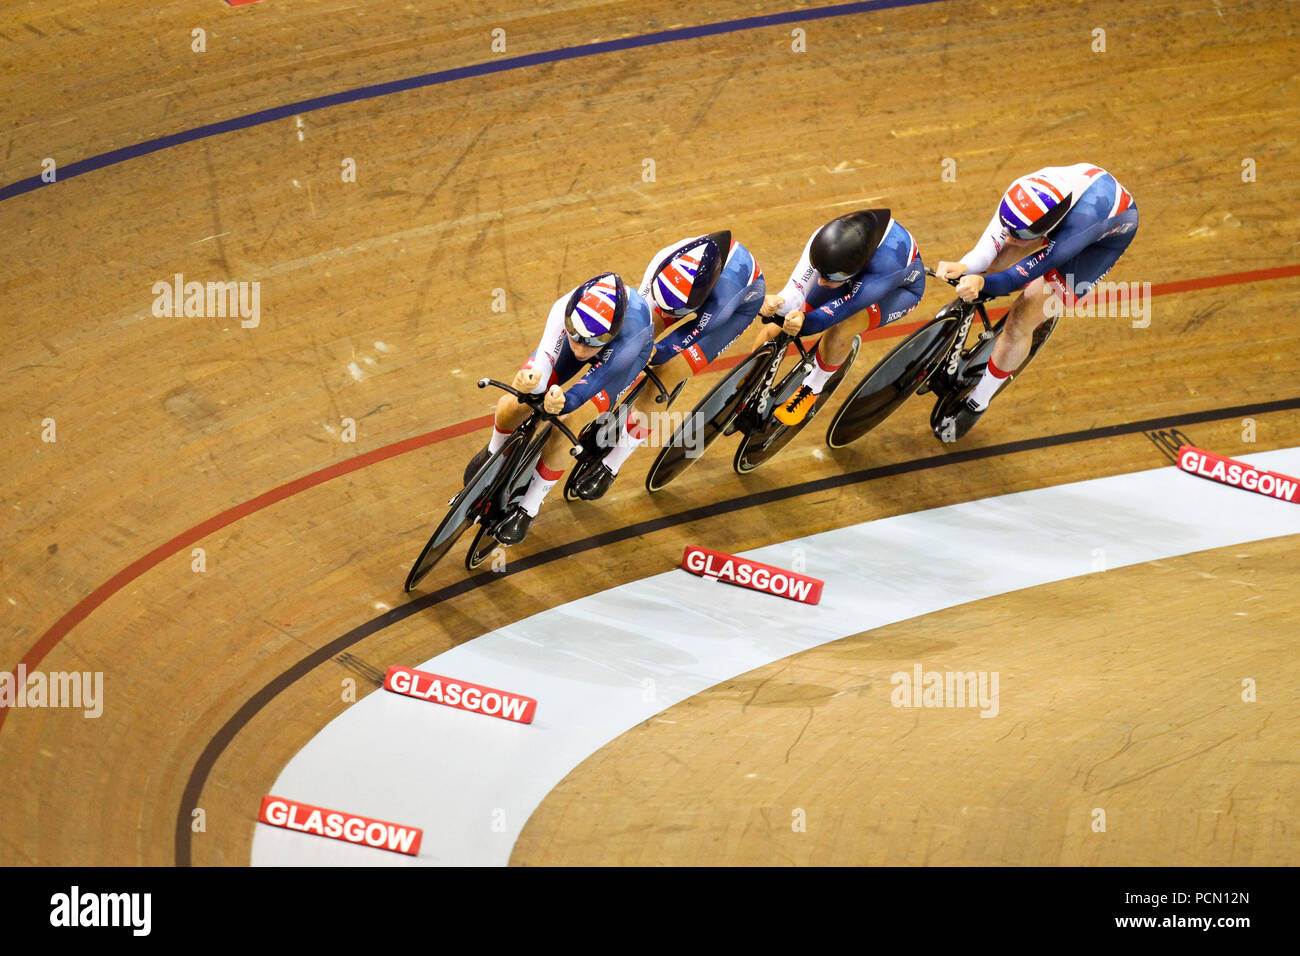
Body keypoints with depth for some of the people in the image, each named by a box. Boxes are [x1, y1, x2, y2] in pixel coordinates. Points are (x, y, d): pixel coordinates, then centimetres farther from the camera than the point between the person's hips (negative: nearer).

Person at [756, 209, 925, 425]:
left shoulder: (886, 265, -46)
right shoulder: (821, 241, -35)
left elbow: (847, 305, -48)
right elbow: (797, 289, -42)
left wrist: (804, 323, -66)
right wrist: (780, 302, -65)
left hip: (899, 287, -4)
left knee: (839, 330, -35)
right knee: (773, 332, -9)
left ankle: (811, 389, -8)